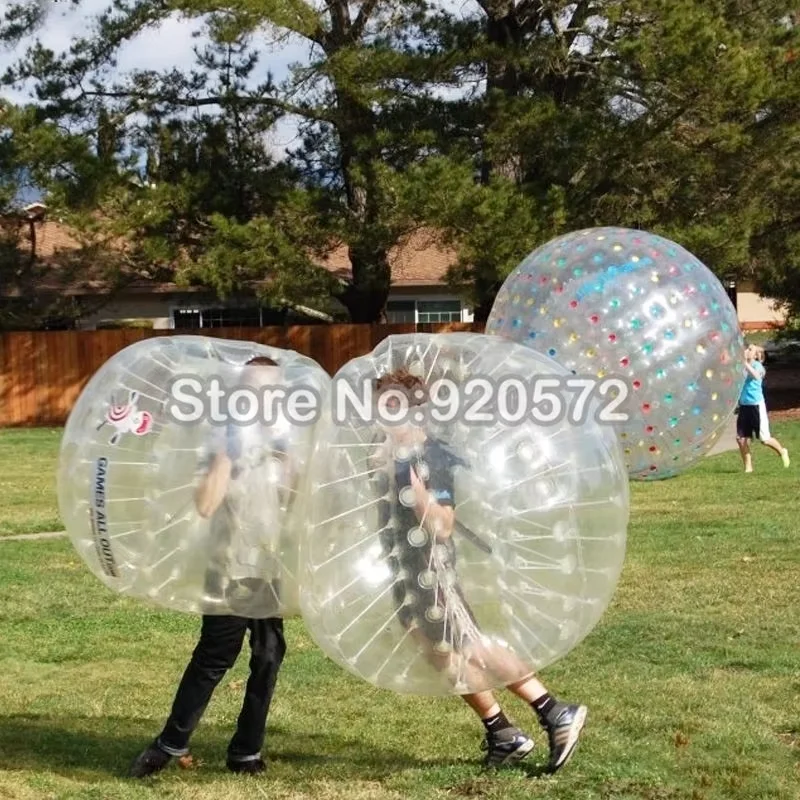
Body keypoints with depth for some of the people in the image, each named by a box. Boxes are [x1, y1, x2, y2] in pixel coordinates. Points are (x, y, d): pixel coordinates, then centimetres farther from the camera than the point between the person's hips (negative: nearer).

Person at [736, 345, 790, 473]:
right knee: (741, 439, -2)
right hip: (744, 406, 5)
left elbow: (756, 375, -31)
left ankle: (782, 451, 27)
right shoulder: (741, 366, 7)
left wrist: (745, 362, -36)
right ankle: (748, 467, 11)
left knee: (764, 439, -2)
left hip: (757, 405, -5)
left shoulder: (757, 365, -8)